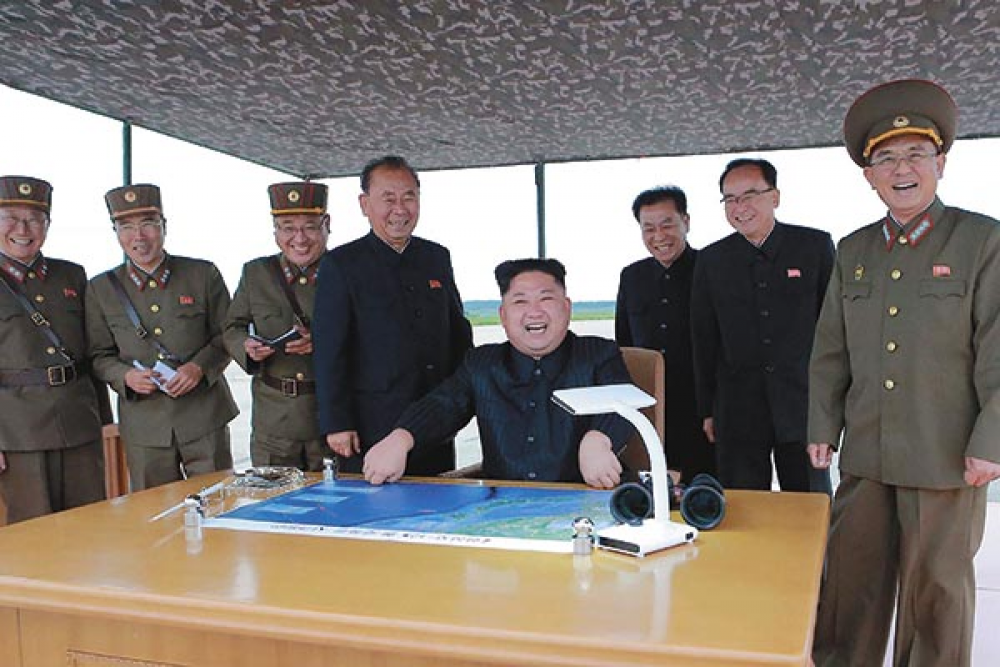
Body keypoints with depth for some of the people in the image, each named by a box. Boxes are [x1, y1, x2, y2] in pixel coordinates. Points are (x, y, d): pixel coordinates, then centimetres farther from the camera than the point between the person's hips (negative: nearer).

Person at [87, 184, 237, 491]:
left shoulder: (203, 275, 1)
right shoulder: (101, 289, 4)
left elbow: (228, 335, 5)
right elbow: (99, 355, 9)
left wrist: (200, 366, -12)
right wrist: (125, 376, -12)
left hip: (205, 419, -1)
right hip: (144, 425, 1)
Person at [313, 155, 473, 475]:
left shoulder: (437, 257, 10)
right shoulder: (340, 265, -4)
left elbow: (459, 332, 16)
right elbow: (329, 352, -6)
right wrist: (336, 423, -10)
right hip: (372, 424, -4)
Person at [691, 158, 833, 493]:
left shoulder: (815, 246, 2)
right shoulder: (711, 260, 5)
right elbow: (704, 340, 7)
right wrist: (707, 411, 6)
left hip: (803, 406, -1)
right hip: (736, 412, 1)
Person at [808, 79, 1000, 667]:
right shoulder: (853, 251, 11)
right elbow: (830, 351, 11)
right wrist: (823, 429, 6)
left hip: (947, 458, -3)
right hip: (865, 455, 4)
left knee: (936, 589, 9)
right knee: (851, 581, 9)